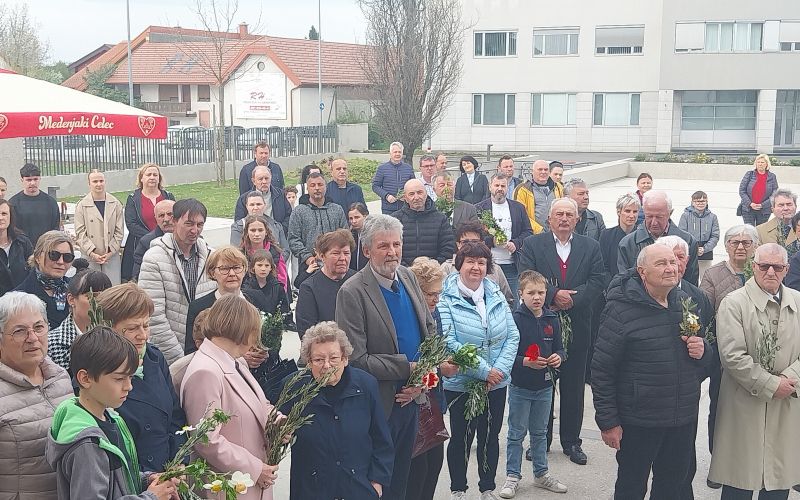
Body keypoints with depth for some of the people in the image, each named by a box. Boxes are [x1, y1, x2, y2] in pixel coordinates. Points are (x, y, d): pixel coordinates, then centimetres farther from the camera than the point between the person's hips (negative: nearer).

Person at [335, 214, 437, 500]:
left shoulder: (408, 277, 2)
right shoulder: (352, 293, -19)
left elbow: (430, 330, 9)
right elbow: (356, 359, -21)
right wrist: (409, 369, -20)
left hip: (412, 398, 6)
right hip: (380, 406, -6)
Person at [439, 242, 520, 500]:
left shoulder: (497, 297, 4)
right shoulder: (447, 299, -12)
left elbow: (512, 336, 2)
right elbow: (449, 343, -19)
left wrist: (500, 369, -12)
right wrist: (483, 371, -19)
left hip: (497, 383, 4)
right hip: (460, 384, -4)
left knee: (491, 437, 14)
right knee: (461, 437, 8)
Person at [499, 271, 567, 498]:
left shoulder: (552, 320, 1)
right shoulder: (515, 319, -14)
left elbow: (559, 348, 9)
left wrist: (558, 357, -12)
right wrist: (526, 362, -27)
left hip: (544, 386, 4)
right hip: (520, 386, -4)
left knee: (540, 432, 18)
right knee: (516, 434, 7)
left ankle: (541, 473, 30)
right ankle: (512, 476, 17)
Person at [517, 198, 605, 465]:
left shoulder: (590, 247, 6)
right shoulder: (532, 244, 1)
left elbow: (596, 282, -3)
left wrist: (571, 299, -16)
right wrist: (554, 294, -22)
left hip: (577, 325, 1)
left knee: (574, 386, 7)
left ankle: (571, 441, 19)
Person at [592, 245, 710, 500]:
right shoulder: (621, 309, -14)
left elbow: (704, 359, 19)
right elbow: (602, 370, -12)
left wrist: (702, 351, -6)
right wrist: (608, 422, -13)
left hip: (683, 420, 6)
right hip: (638, 422, -5)